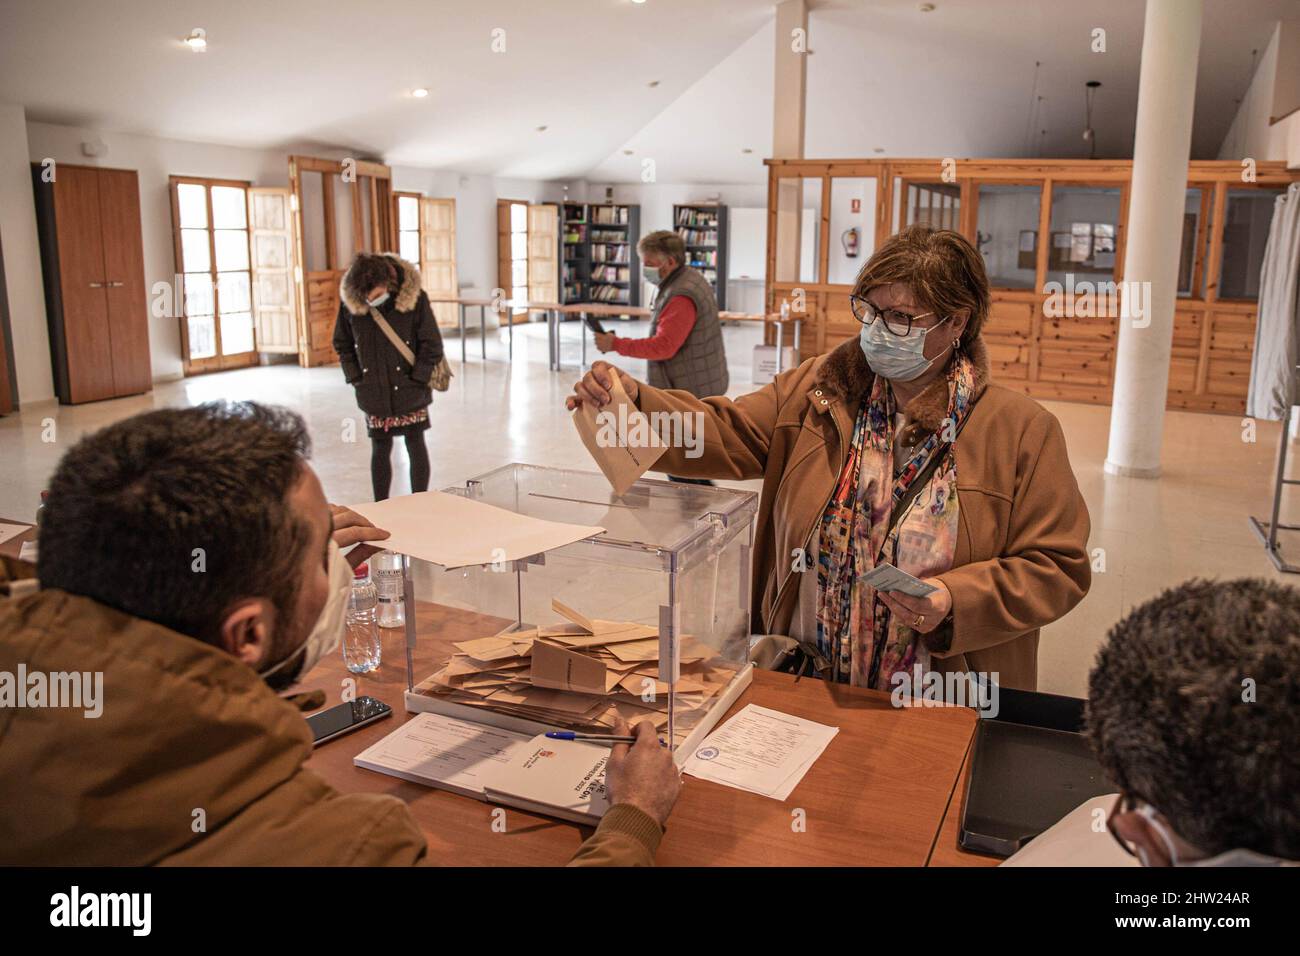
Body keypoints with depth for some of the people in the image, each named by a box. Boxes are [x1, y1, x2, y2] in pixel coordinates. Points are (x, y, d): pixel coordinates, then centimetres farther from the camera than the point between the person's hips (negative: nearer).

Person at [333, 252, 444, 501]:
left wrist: (418, 380, -11)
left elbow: (432, 345, -8)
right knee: (380, 449, 10)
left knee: (415, 445, 7)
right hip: (373, 394, 2)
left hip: (409, 391, -2)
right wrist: (356, 378, -1)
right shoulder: (349, 301, -7)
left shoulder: (414, 297, -14)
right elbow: (342, 345, 6)